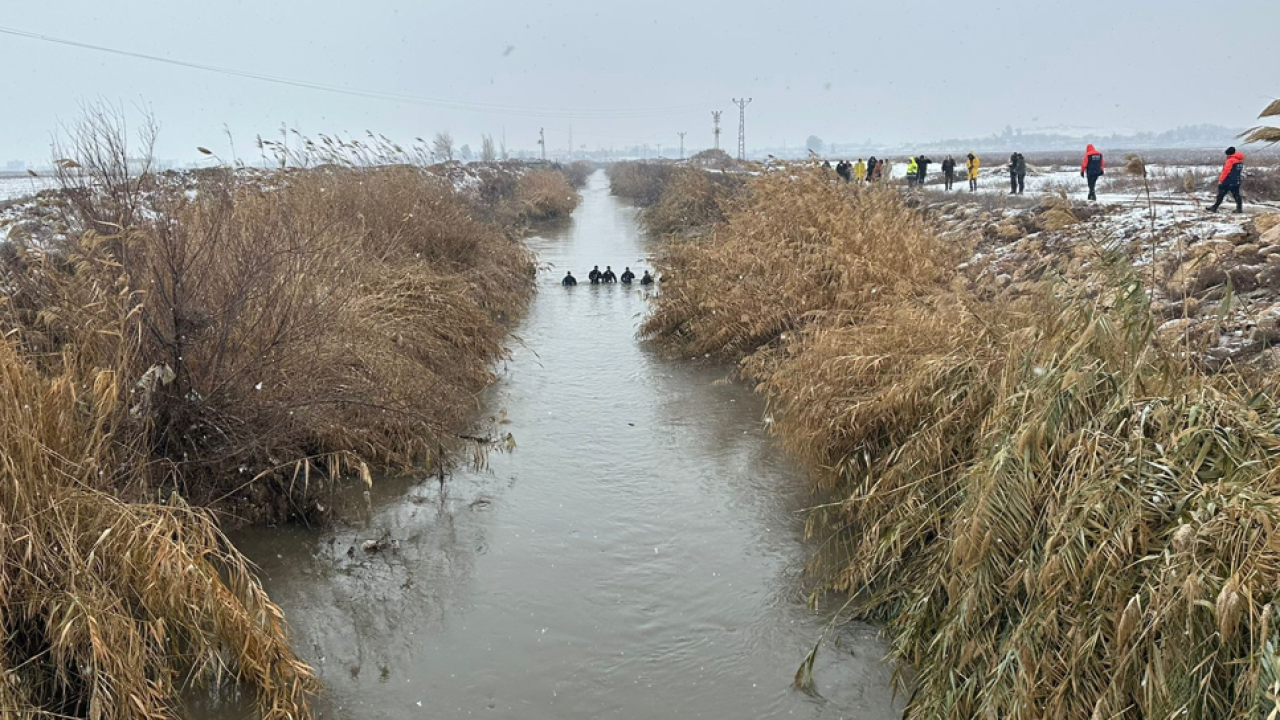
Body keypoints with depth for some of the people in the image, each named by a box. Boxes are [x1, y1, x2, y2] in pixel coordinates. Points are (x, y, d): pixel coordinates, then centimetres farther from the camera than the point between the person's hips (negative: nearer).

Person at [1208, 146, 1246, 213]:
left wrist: (1220, 180, -14)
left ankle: (1214, 207, 2)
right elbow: (1240, 171, 19)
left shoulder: (1230, 160, -13)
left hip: (1228, 182, -8)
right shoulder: (1240, 161, 13)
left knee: (1221, 195, -2)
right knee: (1236, 194, 9)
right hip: (1236, 182, 8)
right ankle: (1239, 208, 5)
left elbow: (1225, 171, -17)